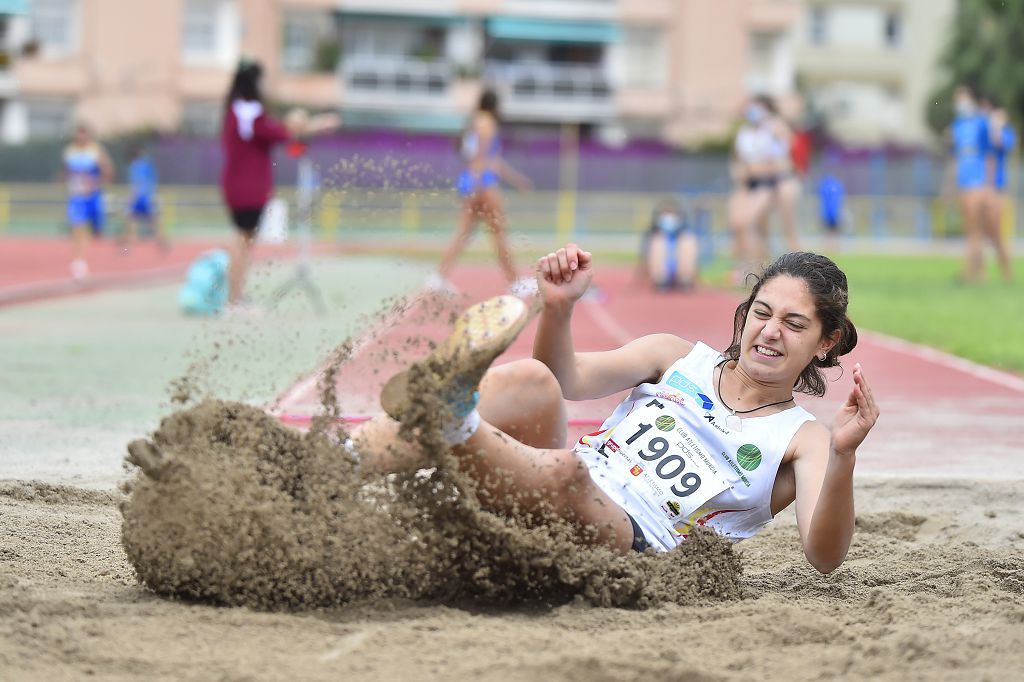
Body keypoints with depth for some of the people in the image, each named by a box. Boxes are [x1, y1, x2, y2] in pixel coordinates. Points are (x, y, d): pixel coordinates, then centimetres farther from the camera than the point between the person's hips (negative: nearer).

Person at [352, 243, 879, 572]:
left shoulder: (802, 442, 11)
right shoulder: (679, 359, 22)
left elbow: (824, 557, -7)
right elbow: (569, 379, 9)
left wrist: (843, 458, -25)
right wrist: (558, 308, -12)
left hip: (633, 540, -3)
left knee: (564, 474, -38)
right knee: (532, 383, -29)